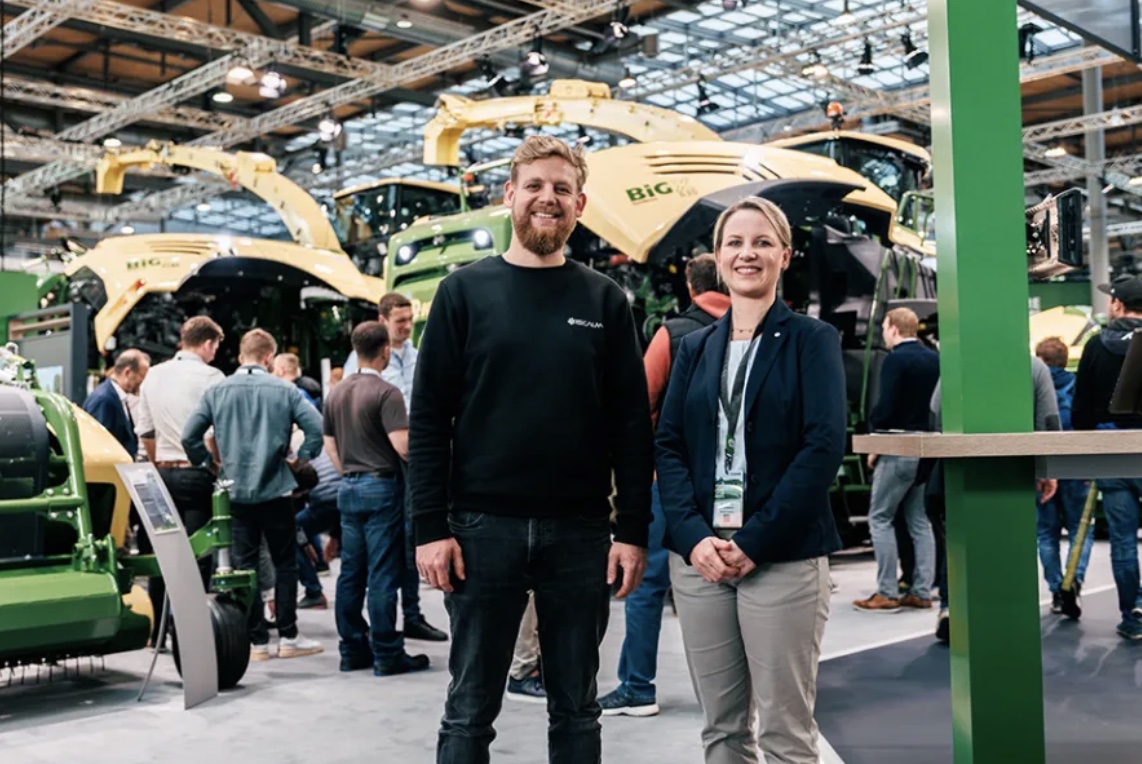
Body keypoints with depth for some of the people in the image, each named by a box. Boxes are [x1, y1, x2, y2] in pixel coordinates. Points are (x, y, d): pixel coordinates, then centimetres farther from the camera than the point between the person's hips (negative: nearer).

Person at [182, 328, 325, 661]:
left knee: (245, 565, 8)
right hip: (275, 489, -2)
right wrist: (302, 458, 2)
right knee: (285, 563, 9)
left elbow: (189, 436, -2)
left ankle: (256, 641, 10)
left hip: (236, 492, 2)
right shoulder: (284, 390, -4)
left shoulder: (217, 391, 1)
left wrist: (209, 464, 11)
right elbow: (317, 428, -12)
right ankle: (288, 636, 11)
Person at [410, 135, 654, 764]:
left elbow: (632, 425, 3)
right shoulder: (465, 291, 3)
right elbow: (428, 418, 0)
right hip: (484, 527, -1)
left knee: (576, 709, 12)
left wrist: (632, 530, -3)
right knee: (470, 711, 7)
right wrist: (430, 527, -8)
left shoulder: (605, 300, 6)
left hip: (580, 533, 1)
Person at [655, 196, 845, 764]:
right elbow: (668, 446, 6)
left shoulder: (811, 339, 2)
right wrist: (693, 536, -10)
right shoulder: (695, 348, 14)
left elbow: (823, 446, -9)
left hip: (784, 559, -4)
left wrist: (756, 541, -15)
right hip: (698, 556, 4)